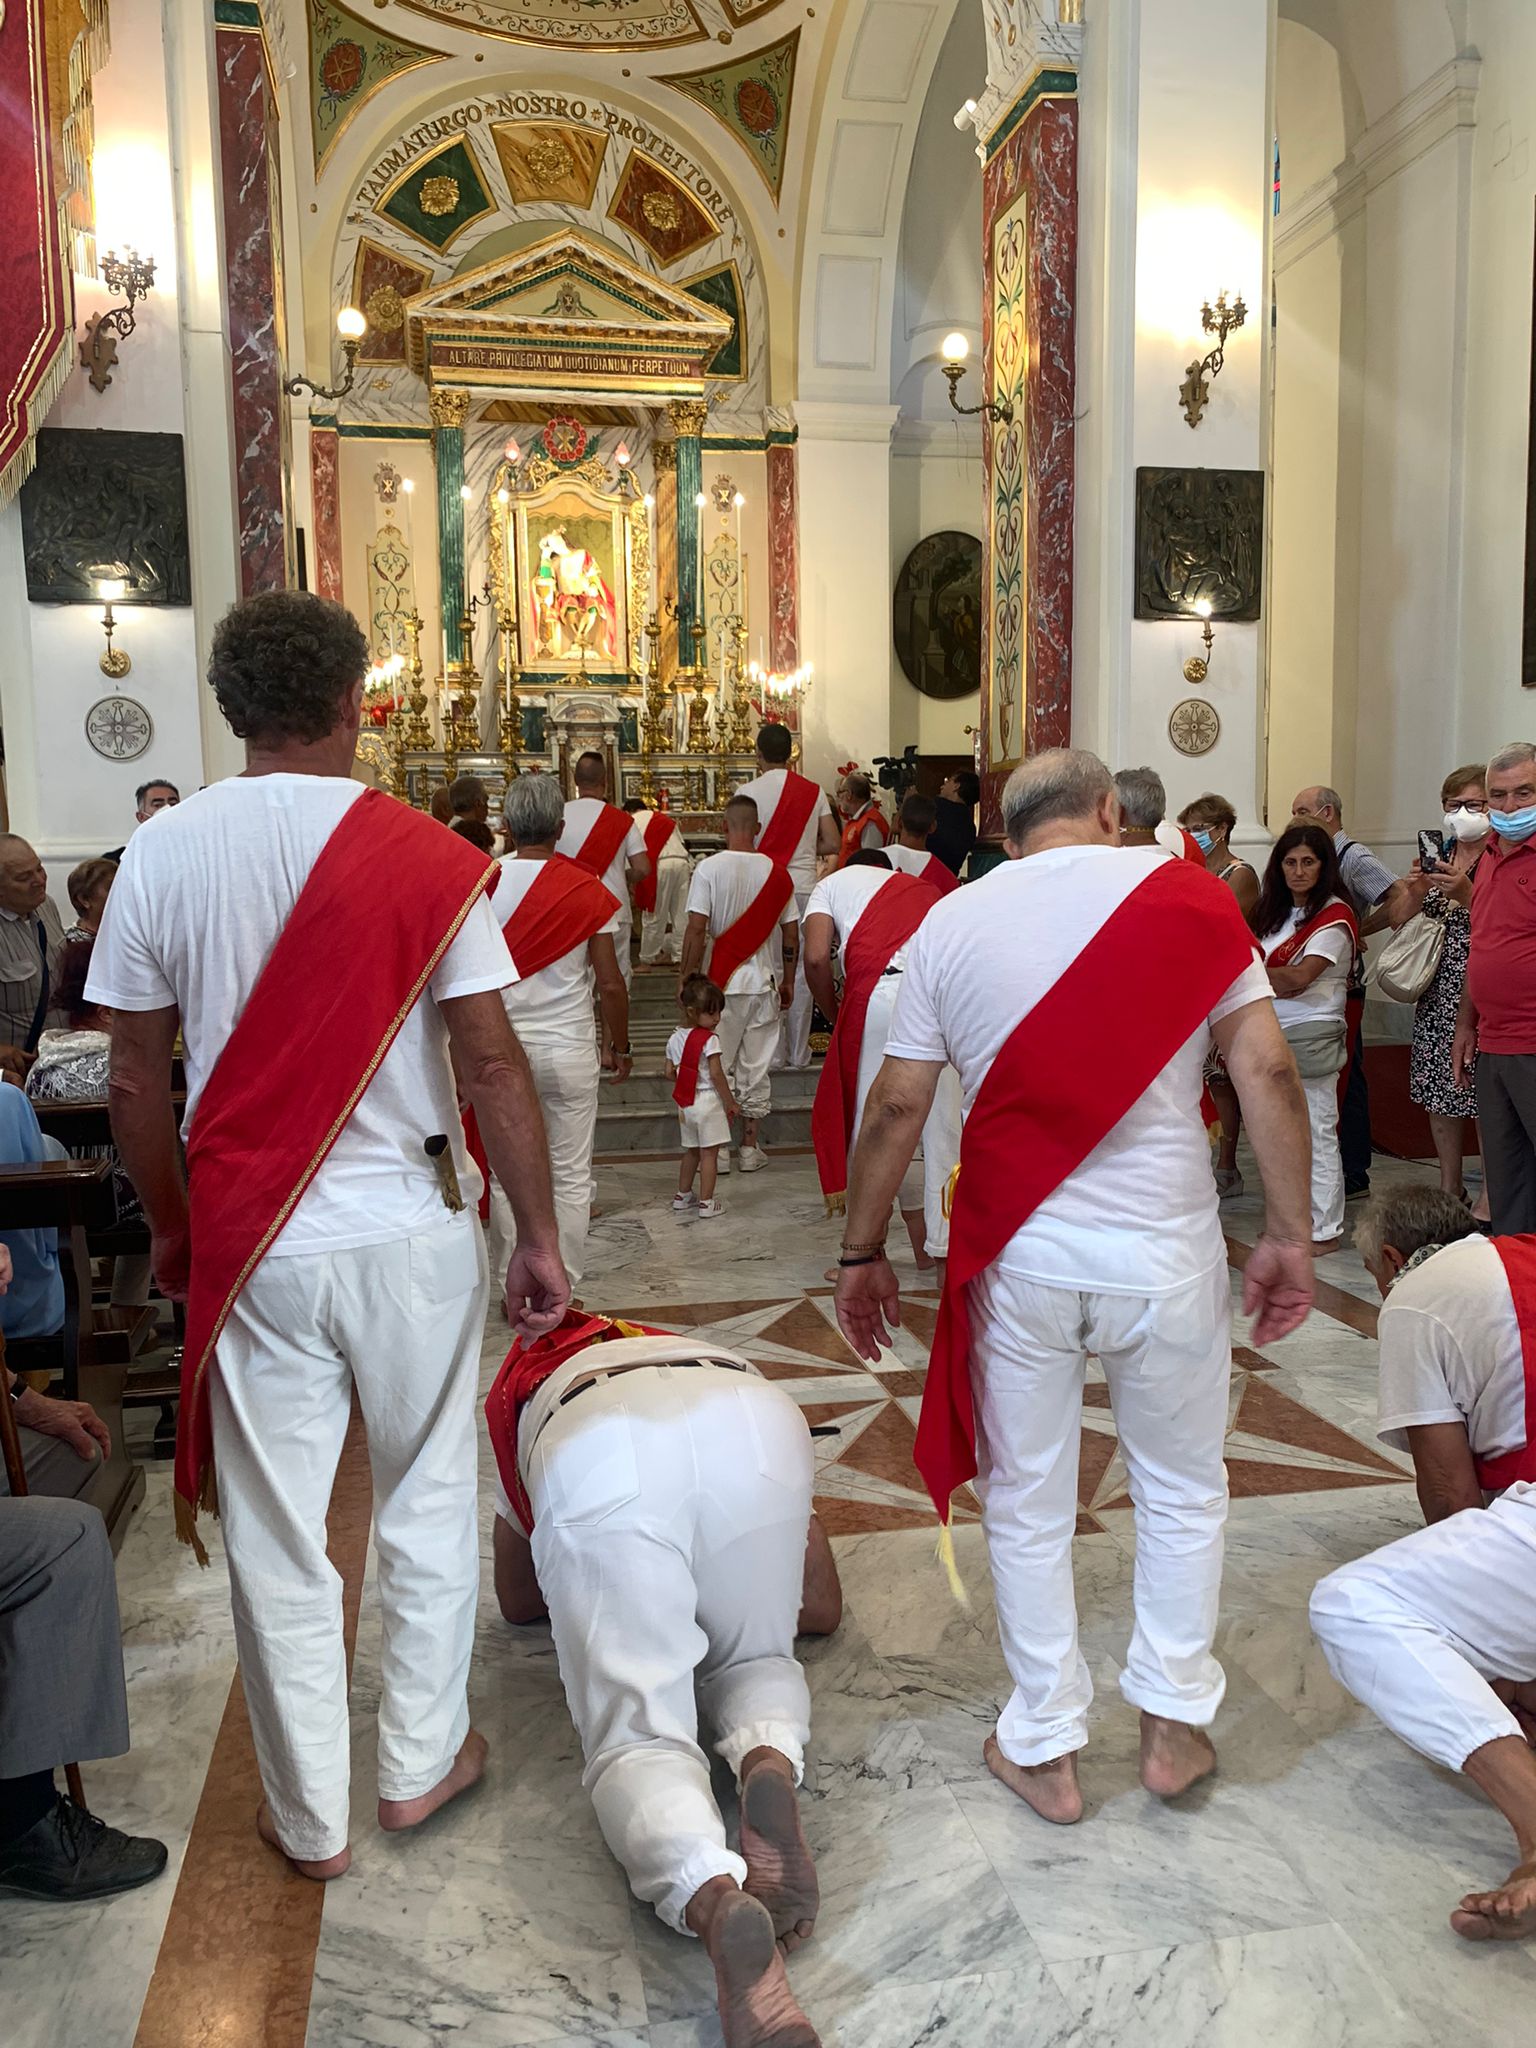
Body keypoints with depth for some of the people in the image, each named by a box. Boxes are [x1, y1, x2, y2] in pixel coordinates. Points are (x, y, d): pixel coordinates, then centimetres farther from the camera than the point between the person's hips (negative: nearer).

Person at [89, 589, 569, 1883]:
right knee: (429, 1499, 18)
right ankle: (422, 1760, 33)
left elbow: (136, 1080, 2)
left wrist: (173, 1230, 16)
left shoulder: (161, 855, -3)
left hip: (248, 1243, 2)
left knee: (275, 1530, 14)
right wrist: (540, 1239, 0)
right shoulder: (423, 858, -9)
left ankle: (311, 1818, 29)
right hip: (410, 1230, -1)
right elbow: (493, 1062, -9)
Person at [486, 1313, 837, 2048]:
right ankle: (770, 1762, -7)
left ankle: (717, 1902, -28)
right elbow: (823, 1611, 43)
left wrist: (610, 1583, 67)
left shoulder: (531, 1394, 47)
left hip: (597, 1462, -1)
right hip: (758, 1428, 2)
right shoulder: (737, 1373, 46)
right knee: (754, 1659, 25)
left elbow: (517, 1601, 52)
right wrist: (743, 1583, 59)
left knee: (637, 1737, 2)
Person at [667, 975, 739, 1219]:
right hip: (708, 1100, -7)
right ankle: (706, 1202, 1)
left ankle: (682, 1197, 26)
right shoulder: (709, 1039, -15)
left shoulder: (674, 1039, 6)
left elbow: (670, 1073, 9)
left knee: (691, 1151, 19)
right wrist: (730, 1103, -9)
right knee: (709, 1153, -1)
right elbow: (716, 1075, -17)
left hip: (685, 1104, 7)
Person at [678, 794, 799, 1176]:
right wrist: (788, 981, 14)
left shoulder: (709, 868, -10)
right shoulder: (776, 872, 0)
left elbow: (697, 929, -14)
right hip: (765, 983, 3)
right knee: (757, 1068, 10)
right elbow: (791, 933, 3)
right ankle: (750, 1148, 15)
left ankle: (719, 1150, 10)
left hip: (723, 983, -3)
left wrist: (686, 976, -4)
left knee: (718, 1068, 7)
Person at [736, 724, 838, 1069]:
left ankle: (772, 1052, 7)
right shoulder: (814, 791, 3)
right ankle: (799, 1051, 12)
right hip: (804, 887, 2)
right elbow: (832, 844, 1)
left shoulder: (748, 791, -5)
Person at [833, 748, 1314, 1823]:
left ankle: (1045, 1746, 27)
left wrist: (863, 1252, 10)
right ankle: (1173, 1717, 31)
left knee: (1028, 1505, 15)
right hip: (1164, 1249, 0)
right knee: (1182, 1490, 21)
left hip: (1019, 1252, 1)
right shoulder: (1186, 894, -2)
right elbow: (1268, 1069, -8)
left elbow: (897, 1104, 1)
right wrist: (1289, 1234, 0)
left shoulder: (953, 919, 1)